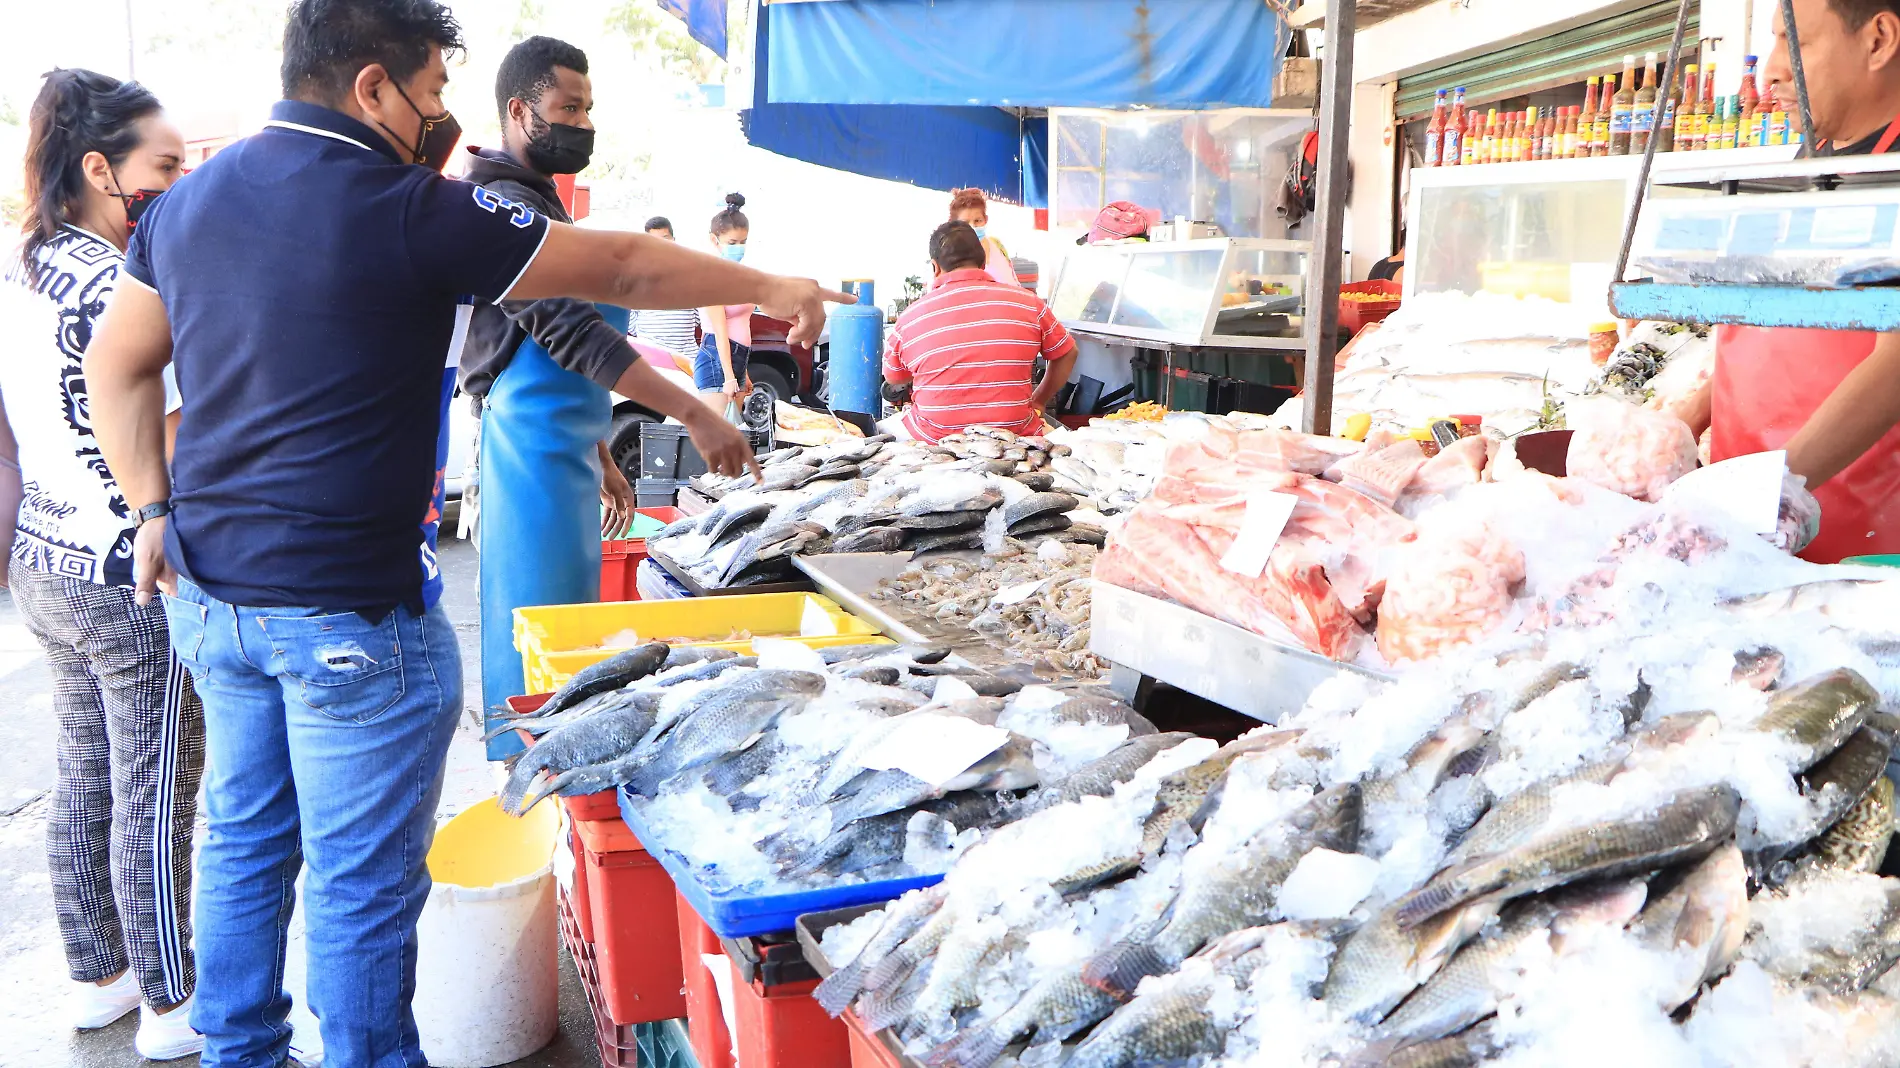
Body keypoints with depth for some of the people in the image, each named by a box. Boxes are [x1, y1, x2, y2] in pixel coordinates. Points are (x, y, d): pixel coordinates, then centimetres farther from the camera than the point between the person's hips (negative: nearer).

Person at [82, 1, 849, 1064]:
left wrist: (157, 509, 15)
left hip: (210, 592, 8)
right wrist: (771, 288, 5)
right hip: (350, 613, -8)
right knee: (361, 881, 5)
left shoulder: (188, 198, 7)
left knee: (245, 841, 21)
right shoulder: (413, 212, -15)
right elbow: (626, 268, -7)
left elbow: (117, 364, 15)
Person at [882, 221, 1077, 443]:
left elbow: (893, 379, 14)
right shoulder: (1028, 302, -2)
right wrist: (1038, 400, 27)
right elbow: (1066, 354, 13)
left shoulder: (910, 317, -4)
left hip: (933, 440, 0)